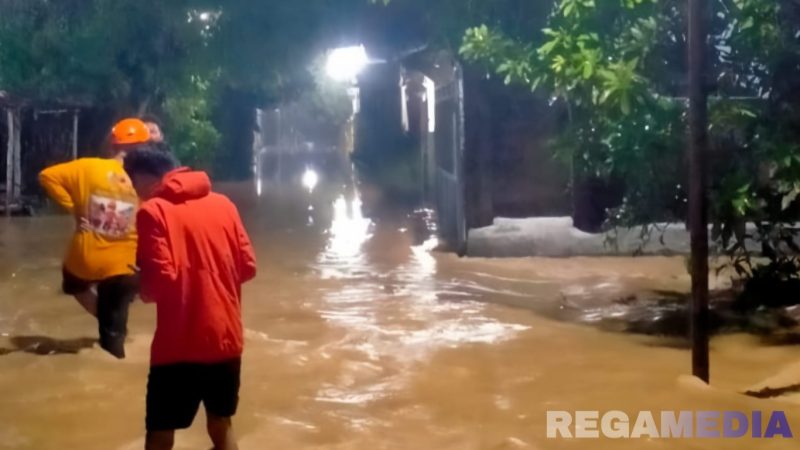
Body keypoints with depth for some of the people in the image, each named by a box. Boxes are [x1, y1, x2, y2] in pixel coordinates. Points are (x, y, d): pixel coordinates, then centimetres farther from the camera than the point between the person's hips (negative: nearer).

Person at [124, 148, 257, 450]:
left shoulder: (152, 211, -8)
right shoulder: (222, 204, 7)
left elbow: (162, 280, -16)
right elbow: (247, 266, 7)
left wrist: (143, 289, 5)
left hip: (179, 345, -5)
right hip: (227, 338, 5)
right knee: (222, 426, 20)